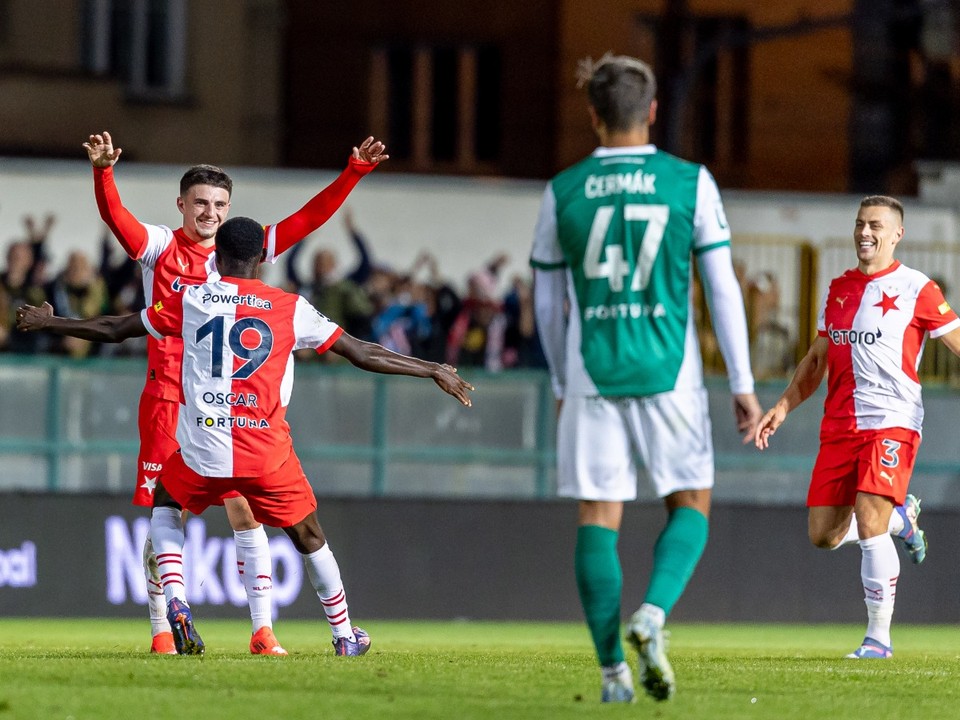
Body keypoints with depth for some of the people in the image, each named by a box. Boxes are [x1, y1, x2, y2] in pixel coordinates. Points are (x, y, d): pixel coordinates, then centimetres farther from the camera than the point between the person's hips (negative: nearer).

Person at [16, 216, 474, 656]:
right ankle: (345, 636, 27)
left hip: (203, 451, 0)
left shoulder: (191, 300, 5)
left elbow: (113, 331, 14)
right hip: (268, 453, 0)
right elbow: (364, 354, 4)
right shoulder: (292, 309, 3)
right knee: (309, 538, 20)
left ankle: (175, 600, 6)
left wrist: (47, 323, 30)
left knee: (164, 505, 28)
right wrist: (435, 372, 15)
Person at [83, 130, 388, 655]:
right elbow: (115, 216, -15)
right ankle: (162, 631, 4)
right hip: (168, 400, -3)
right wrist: (102, 171, -34)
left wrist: (354, 172, 3)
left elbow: (309, 218, 10)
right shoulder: (160, 247, 2)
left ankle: (262, 631, 4)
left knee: (247, 513, -1)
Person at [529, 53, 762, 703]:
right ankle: (653, 615, -12)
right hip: (669, 374, -1)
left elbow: (548, 303, 11)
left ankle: (613, 669, 0)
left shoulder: (563, 192, 4)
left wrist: (562, 384, 23)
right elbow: (723, 288, -1)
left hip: (592, 376, 1)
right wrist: (743, 384, 3)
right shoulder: (691, 182, -1)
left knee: (598, 515, 4)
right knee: (691, 504, 12)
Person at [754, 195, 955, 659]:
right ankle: (902, 518, 31)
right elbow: (816, 361, 23)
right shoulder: (838, 290, 15)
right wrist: (782, 408, 14)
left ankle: (879, 638, -9)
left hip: (892, 422, -6)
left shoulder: (915, 289, -2)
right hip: (839, 425, 6)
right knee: (823, 534, 2)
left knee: (869, 524, -19)